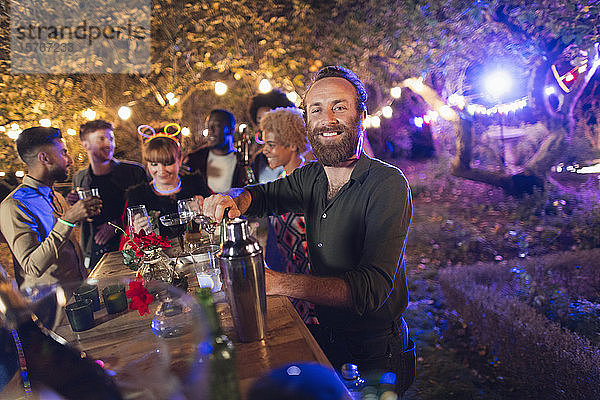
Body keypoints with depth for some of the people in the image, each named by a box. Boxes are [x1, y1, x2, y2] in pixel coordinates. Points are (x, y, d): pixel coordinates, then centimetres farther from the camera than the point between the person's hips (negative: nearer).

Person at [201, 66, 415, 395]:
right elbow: (262, 194, 13)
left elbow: (373, 287, -29)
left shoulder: (387, 184, -21)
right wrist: (236, 200, -12)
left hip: (372, 354, -5)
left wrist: (275, 282, -38)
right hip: (324, 336, 5)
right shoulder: (311, 177, -2)